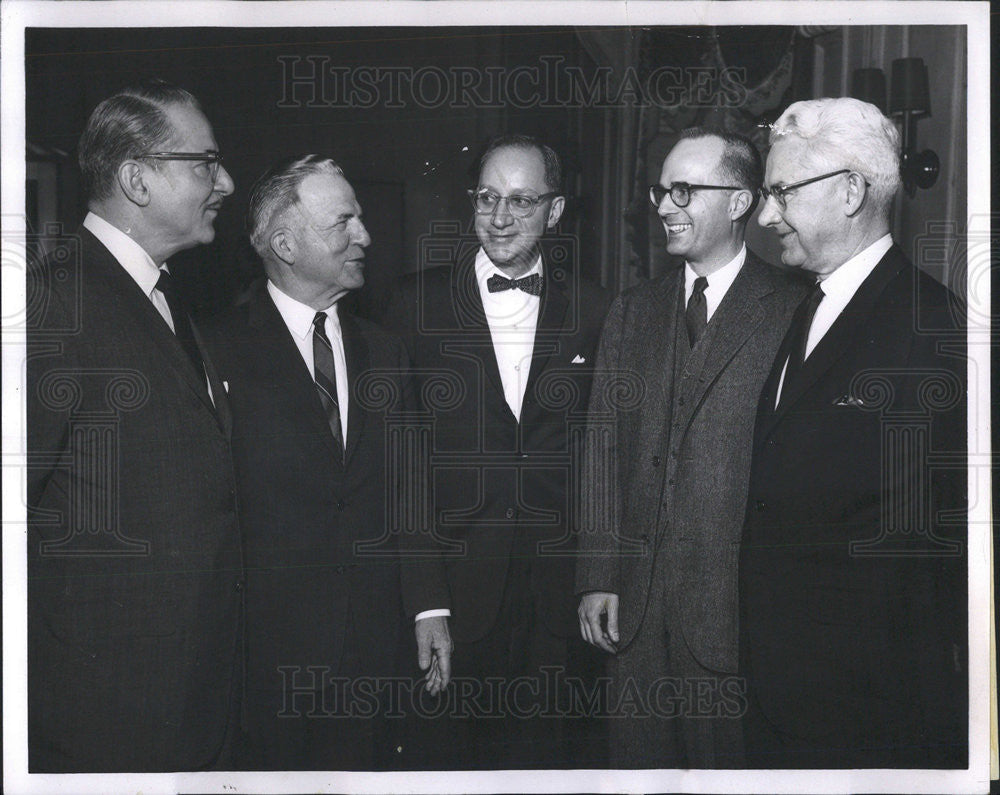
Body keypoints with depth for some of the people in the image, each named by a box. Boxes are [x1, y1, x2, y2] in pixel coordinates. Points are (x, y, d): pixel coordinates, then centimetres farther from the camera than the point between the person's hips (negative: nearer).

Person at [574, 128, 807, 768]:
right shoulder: (633, 312, 13)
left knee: (726, 761, 2)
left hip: (737, 599, -4)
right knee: (639, 761, 11)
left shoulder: (795, 312, -4)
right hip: (635, 603, 5)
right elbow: (604, 446, 10)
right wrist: (598, 576, 4)